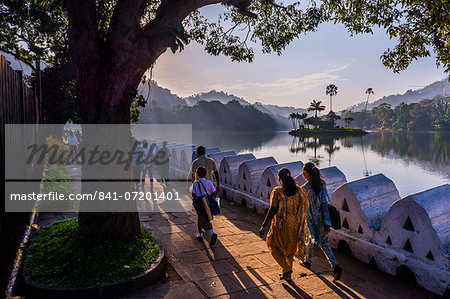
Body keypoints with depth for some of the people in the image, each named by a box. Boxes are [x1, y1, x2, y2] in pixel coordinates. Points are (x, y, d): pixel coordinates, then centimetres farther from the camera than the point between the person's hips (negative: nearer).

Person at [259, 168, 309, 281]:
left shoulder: (277, 191, -17)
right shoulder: (298, 190, -3)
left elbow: (273, 210, -20)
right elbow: (304, 207, 3)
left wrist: (263, 226, -13)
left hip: (281, 225, -5)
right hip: (294, 225, 5)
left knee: (274, 246, 17)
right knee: (290, 248, 23)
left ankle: (287, 269, 8)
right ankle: (287, 273, 35)